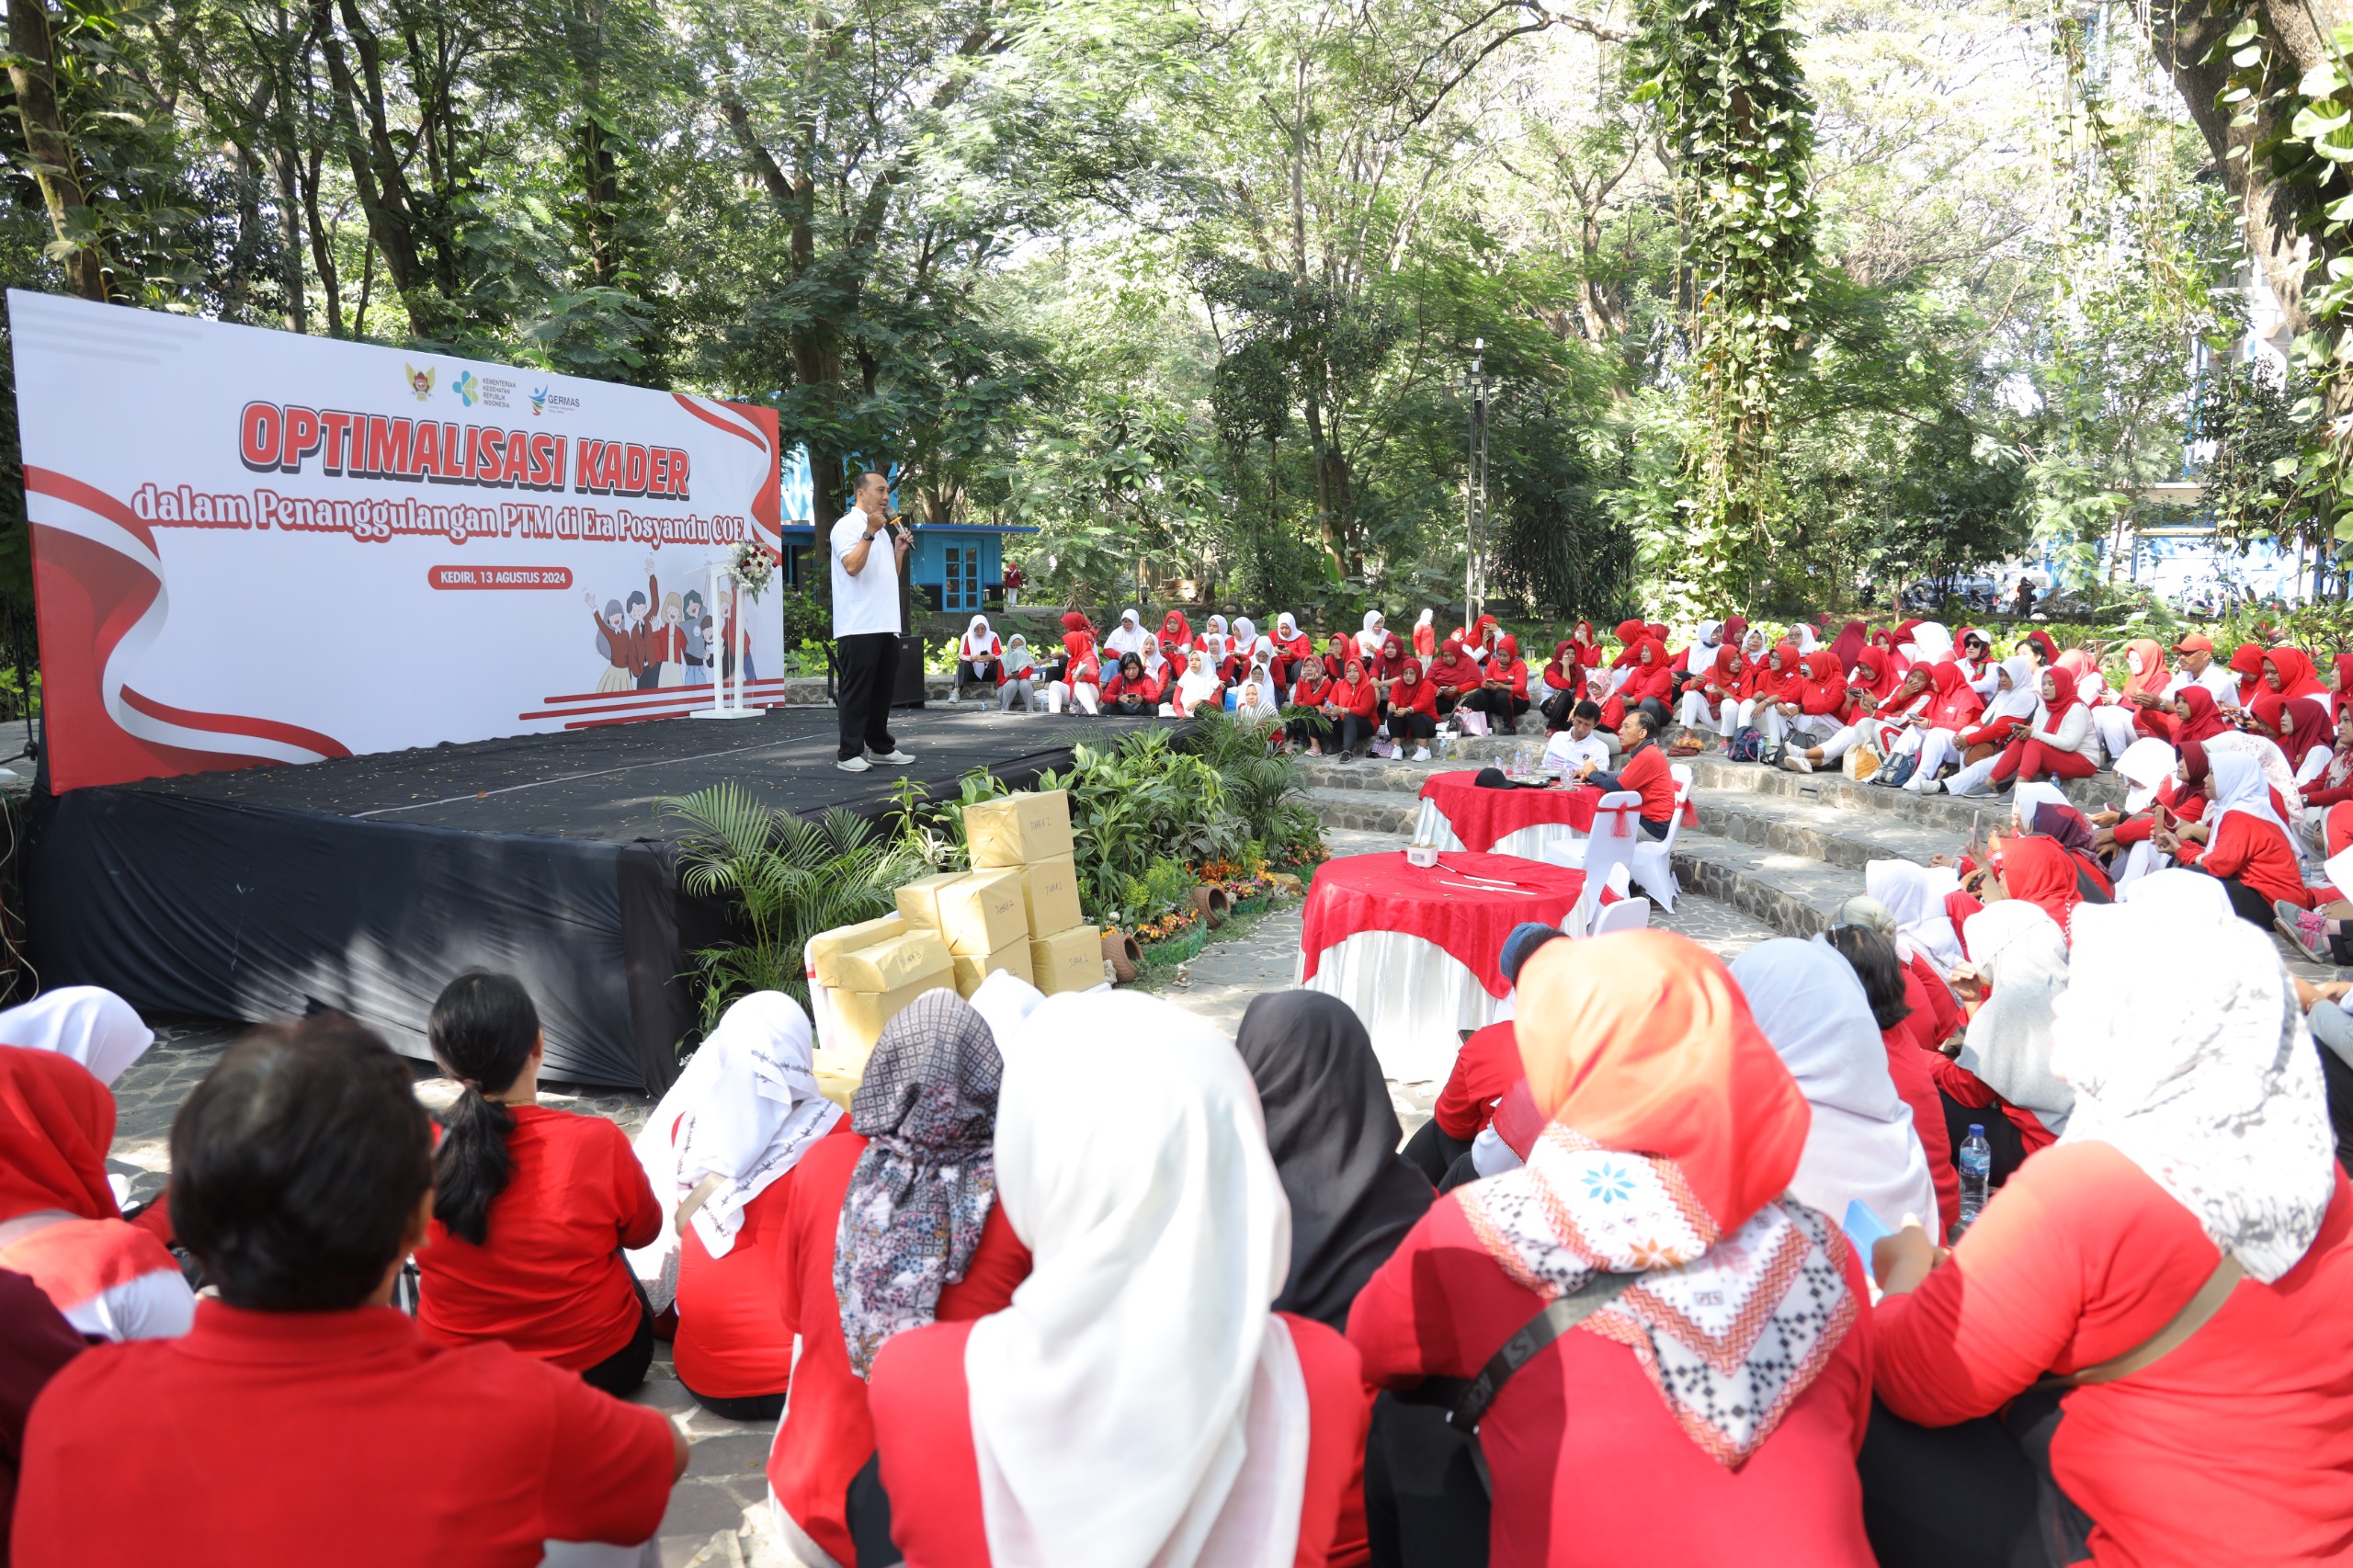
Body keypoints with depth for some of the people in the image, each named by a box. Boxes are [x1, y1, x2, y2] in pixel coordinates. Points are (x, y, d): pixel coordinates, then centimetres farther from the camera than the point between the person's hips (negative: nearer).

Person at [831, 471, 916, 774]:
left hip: (886, 624, 8)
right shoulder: (847, 525, -6)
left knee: (882, 689, 12)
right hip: (858, 625, -8)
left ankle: (880, 747, 21)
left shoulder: (883, 529, 21)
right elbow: (852, 566, -20)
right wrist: (870, 533, -22)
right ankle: (849, 753, -3)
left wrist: (899, 550, 10)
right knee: (857, 691, -6)